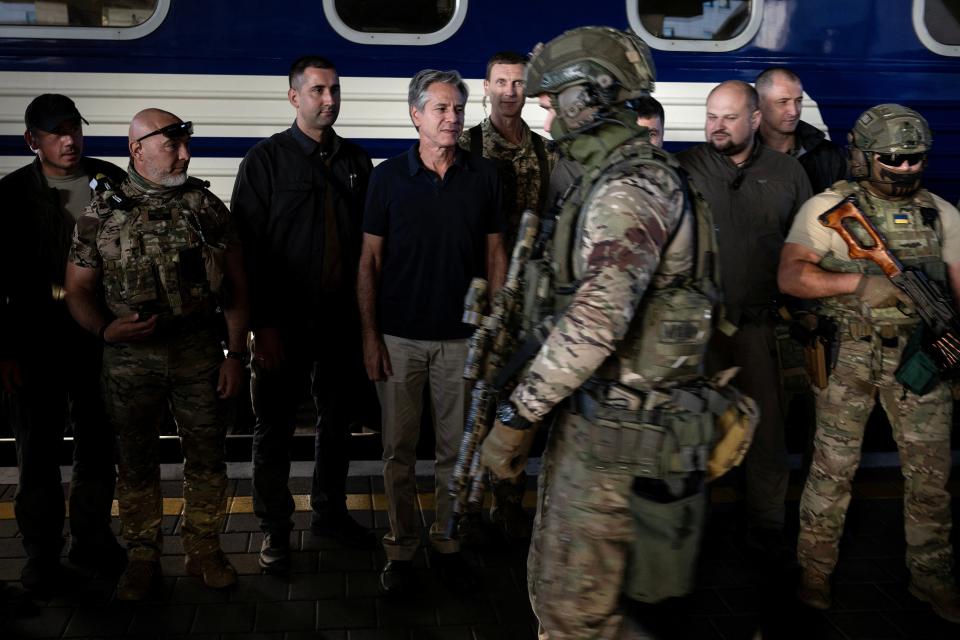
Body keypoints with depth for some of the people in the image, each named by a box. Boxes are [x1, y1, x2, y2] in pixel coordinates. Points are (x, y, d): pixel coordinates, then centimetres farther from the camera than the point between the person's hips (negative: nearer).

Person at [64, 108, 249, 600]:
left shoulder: (206, 206, 2)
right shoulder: (101, 213, 0)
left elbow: (235, 286, 3)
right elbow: (78, 289, 4)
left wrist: (236, 355, -2)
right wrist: (105, 329, -16)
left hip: (199, 353, 1)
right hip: (129, 358, 0)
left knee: (206, 454, 8)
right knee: (136, 461, 11)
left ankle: (204, 549, 26)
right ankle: (142, 556, 27)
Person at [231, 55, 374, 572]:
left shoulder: (356, 162, 7)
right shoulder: (266, 160, -5)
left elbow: (369, 242, 8)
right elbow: (247, 247, -8)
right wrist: (262, 324, -12)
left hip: (343, 320, 4)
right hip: (285, 322, -3)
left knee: (337, 420, 15)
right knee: (275, 427, 7)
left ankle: (330, 512, 33)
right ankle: (275, 528, 23)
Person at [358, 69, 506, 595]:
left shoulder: (483, 176, 1)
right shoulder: (388, 177, -2)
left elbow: (494, 254, 6)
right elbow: (370, 260, 0)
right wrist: (369, 334, -5)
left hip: (461, 335, 1)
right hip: (399, 335, -1)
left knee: (456, 448, 9)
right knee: (399, 448, 8)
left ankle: (448, 542, 25)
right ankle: (401, 546, 22)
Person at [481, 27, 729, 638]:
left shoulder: (629, 191, -18)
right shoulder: (615, 180, 15)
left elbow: (591, 326, -26)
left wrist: (516, 416, -19)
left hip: (614, 431, -10)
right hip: (591, 416, 10)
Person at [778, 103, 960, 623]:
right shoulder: (828, 208, -1)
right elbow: (790, 276, -12)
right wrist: (860, 282, -22)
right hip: (848, 356, -3)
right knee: (833, 467, 2)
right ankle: (815, 570, 16)